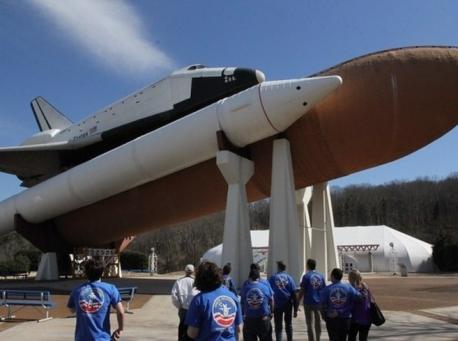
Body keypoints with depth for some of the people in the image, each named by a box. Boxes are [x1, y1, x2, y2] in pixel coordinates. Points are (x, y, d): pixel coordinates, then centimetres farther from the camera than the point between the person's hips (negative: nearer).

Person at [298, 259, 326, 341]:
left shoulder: (306, 276, -10)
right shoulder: (321, 276, 3)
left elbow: (302, 291, -12)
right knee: (318, 322, 16)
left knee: (309, 324, 3)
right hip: (319, 302, 4)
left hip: (308, 303, -4)